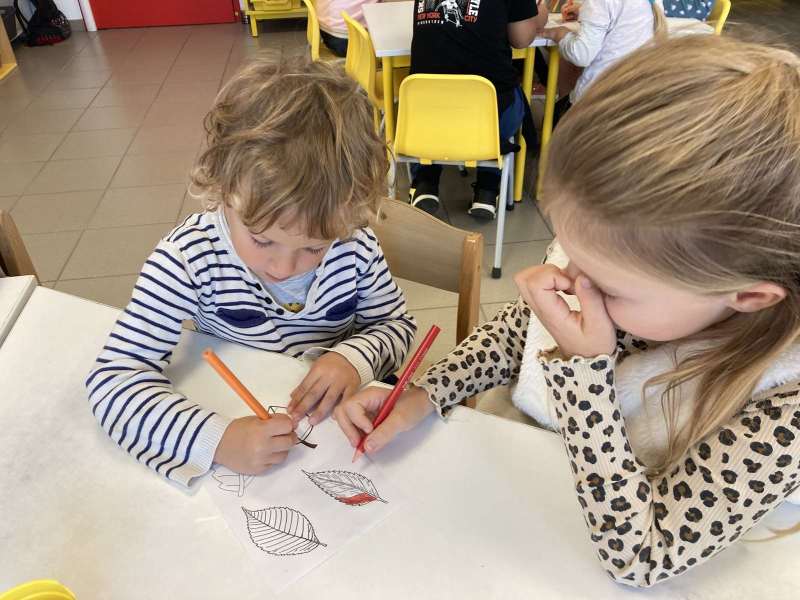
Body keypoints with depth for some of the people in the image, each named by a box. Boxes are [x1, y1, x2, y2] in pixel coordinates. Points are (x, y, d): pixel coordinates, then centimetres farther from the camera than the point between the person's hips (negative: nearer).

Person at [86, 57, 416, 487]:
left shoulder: (355, 244, -14)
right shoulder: (189, 259, -20)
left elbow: (397, 324, 2)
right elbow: (113, 379, -20)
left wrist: (356, 357, -20)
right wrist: (216, 438, -34)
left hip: (349, 418, 1)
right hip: (243, 428, 0)